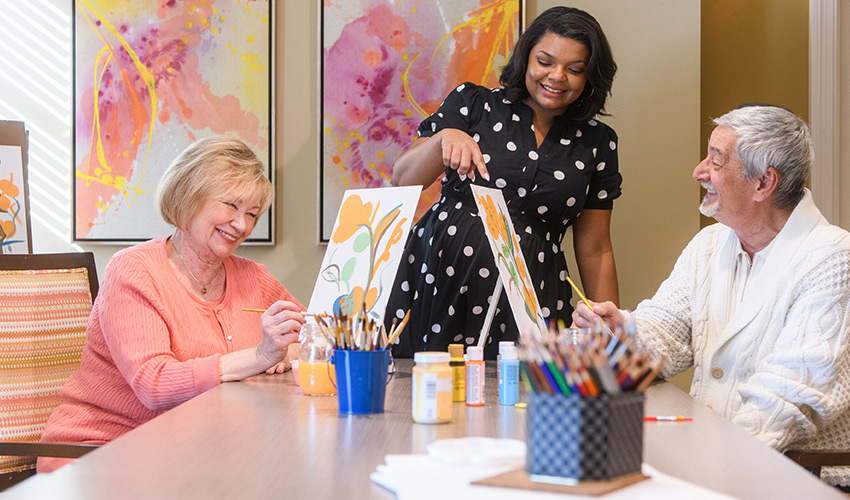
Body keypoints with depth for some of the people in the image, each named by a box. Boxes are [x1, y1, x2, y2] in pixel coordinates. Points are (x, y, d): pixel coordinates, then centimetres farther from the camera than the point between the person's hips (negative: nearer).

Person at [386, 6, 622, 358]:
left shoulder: (597, 142, 10)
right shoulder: (473, 103, 5)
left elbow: (594, 251, 12)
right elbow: (402, 181, -1)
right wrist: (444, 138, -20)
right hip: (440, 280, -1)